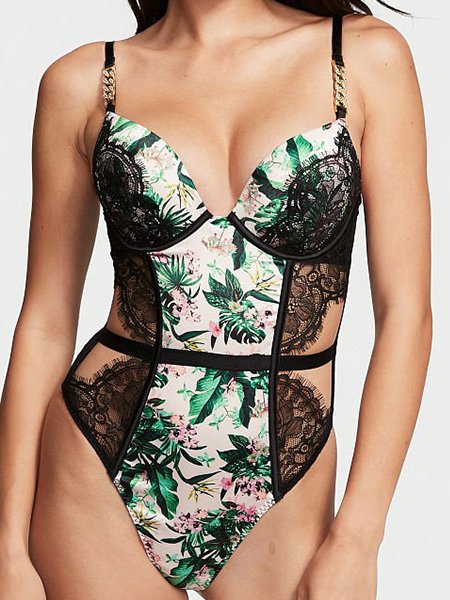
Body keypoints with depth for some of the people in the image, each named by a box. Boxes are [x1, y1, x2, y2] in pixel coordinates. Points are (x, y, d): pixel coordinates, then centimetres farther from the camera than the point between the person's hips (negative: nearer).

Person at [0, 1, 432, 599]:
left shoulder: (368, 57, -3)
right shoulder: (82, 82, 0)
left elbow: (405, 313, -4)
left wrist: (355, 540, -8)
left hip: (279, 501, 0)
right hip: (101, 484, 1)